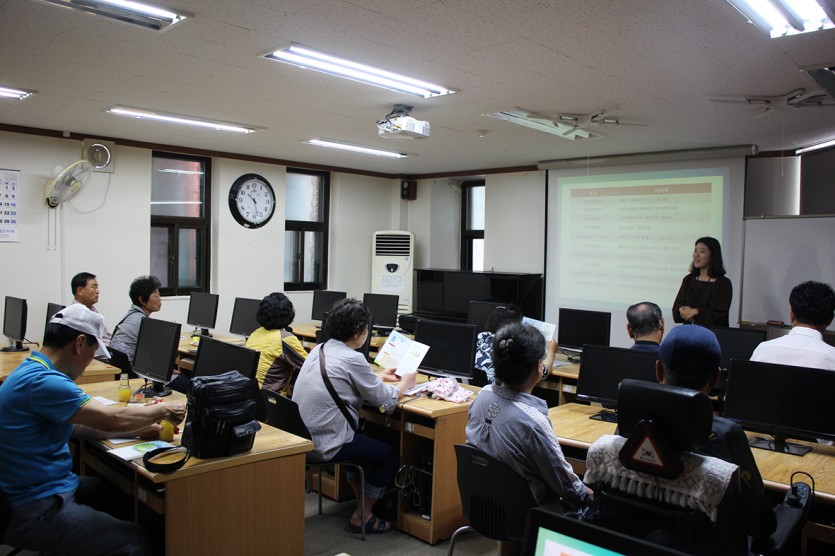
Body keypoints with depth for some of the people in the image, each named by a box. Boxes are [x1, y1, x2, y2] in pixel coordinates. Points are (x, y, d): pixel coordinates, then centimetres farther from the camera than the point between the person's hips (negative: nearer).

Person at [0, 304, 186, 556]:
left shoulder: (33, 371, 8)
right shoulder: (40, 381, -25)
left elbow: (79, 425, 12)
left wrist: (144, 428, 8)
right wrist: (163, 410, -8)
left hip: (50, 485, 10)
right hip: (35, 511, -10)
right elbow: (112, 419, -26)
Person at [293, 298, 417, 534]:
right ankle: (362, 517, 19)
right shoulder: (352, 359, -19)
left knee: (364, 440, 30)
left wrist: (379, 377, 27)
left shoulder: (319, 350, 5)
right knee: (389, 455, 10)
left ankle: (362, 503, 37)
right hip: (326, 445, -8)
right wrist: (405, 384, 9)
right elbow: (385, 400, -10)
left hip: (302, 436, 9)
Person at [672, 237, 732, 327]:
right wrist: (683, 310, -12)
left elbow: (720, 314, -6)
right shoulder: (688, 280, 13)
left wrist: (696, 311, -10)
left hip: (712, 330, -4)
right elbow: (677, 306, 8)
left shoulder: (723, 283, 0)